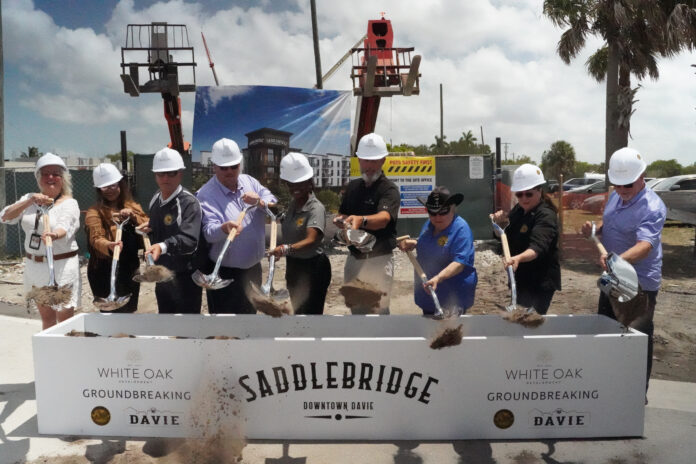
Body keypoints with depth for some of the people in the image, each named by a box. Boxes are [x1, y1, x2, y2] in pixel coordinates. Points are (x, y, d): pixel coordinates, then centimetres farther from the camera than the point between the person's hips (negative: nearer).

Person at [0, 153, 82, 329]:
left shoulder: (69, 204, -7)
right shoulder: (29, 199, 10)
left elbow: (65, 228, -26)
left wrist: (54, 235, -49)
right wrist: (30, 201, -17)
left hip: (61, 265, -5)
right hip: (34, 265, 6)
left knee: (64, 319, -2)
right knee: (46, 317, 16)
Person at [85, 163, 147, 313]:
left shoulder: (133, 206, 10)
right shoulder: (95, 212, -7)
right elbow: (96, 238, -22)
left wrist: (132, 217, -18)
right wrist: (109, 245, -44)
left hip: (130, 268, 5)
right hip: (105, 270, -5)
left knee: (129, 311, 16)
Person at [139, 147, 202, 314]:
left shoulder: (189, 202, -20)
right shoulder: (155, 200, 6)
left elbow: (189, 240, -33)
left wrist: (163, 246, -48)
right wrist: (150, 228, 2)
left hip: (184, 277, -8)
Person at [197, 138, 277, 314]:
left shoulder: (249, 181, 2)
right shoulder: (206, 194, -16)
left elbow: (274, 203, -1)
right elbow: (209, 231, -27)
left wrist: (259, 202, -23)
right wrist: (224, 228, -49)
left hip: (253, 268, 6)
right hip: (224, 273, -6)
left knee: (251, 312, 24)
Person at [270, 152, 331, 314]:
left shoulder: (316, 208, -20)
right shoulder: (292, 204, 5)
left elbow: (311, 240, -36)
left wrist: (286, 249, -50)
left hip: (313, 268, -8)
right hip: (293, 266, 9)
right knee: (298, 310, 21)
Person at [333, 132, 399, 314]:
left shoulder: (389, 189, -13)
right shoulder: (353, 187, 8)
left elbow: (384, 218, -31)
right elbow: (341, 214, 18)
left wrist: (361, 220, -52)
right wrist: (340, 220, -7)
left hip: (378, 260, -6)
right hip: (354, 258, 6)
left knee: (378, 310, 1)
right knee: (356, 309, 18)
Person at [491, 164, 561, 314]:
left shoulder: (546, 216, -20)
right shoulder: (518, 210, 5)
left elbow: (538, 247, -36)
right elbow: (502, 235, 19)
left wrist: (518, 258, -55)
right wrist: (500, 222, -2)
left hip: (540, 283, -8)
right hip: (521, 279, 8)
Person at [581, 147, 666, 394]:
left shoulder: (652, 207, -24)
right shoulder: (615, 196, 2)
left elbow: (645, 245, -38)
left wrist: (619, 259, -57)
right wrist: (595, 230, -3)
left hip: (641, 283, -9)